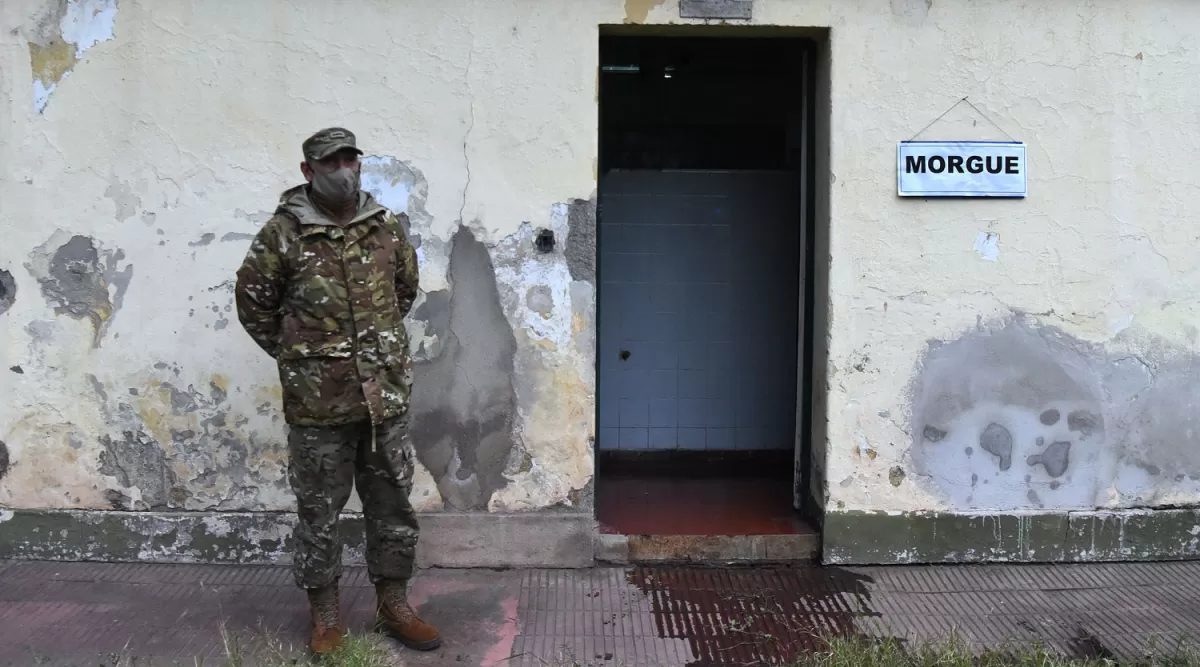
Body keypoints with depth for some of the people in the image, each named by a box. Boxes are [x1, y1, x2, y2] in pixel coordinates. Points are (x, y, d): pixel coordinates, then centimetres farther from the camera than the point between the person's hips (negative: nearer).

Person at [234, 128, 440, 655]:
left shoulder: (386, 227, 4)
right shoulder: (282, 234, -7)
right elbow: (253, 303, 2)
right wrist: (297, 356, 5)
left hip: (385, 393, 4)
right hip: (318, 400, -3)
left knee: (392, 505, 12)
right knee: (319, 511, 8)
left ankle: (393, 606, 27)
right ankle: (325, 614, 26)